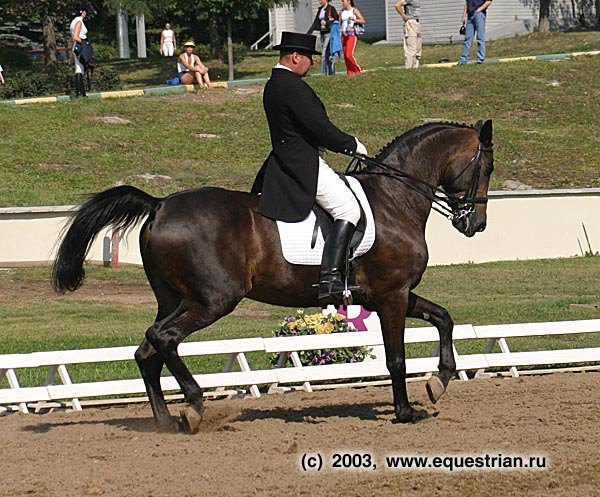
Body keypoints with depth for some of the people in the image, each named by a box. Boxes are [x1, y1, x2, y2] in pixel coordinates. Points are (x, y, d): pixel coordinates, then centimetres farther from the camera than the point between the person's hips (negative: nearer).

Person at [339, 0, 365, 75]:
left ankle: (358, 70, 0)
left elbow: (363, 21, -7)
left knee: (349, 55, -14)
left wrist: (354, 19, -22)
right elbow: (339, 23, 17)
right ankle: (349, 73, 8)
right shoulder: (342, 12, 13)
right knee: (345, 56, 2)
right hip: (344, 35, 6)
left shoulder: (354, 10, -2)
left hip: (352, 34, -6)